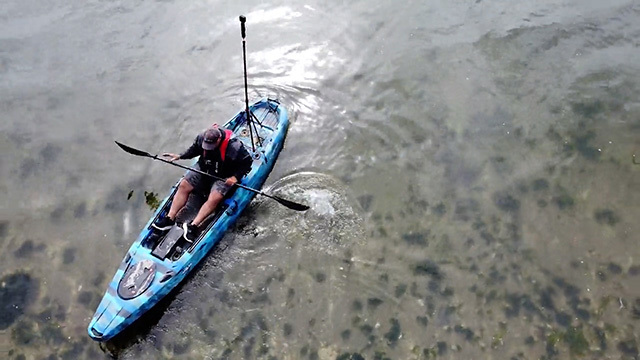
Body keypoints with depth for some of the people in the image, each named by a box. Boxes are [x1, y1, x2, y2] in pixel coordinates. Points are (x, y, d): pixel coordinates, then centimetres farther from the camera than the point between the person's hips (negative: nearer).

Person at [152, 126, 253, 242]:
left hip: (223, 177, -5)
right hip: (203, 169, 5)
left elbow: (247, 162, -14)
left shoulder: (234, 146, -27)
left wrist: (236, 177, -22)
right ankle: (169, 219, -7)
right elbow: (194, 150, 10)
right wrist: (180, 156, -1)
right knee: (183, 186, -8)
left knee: (214, 199, -26)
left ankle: (193, 226, -27)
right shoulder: (202, 138, -13)